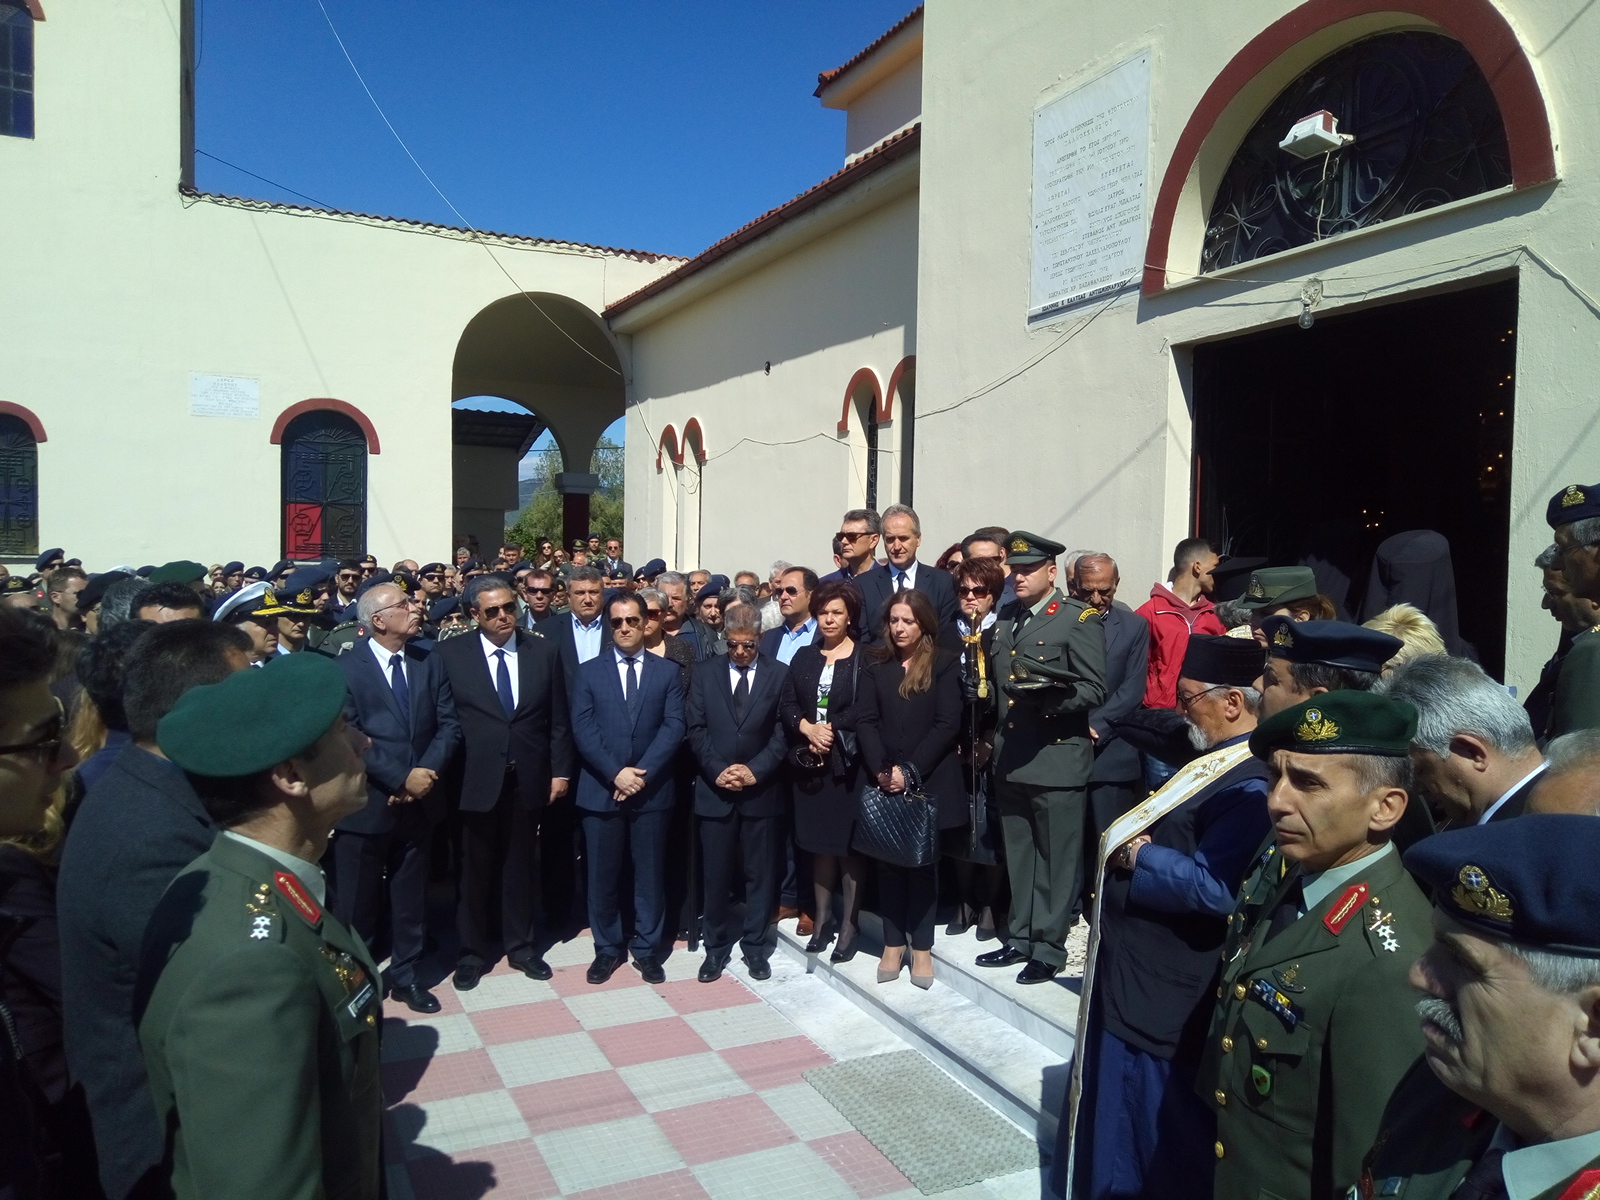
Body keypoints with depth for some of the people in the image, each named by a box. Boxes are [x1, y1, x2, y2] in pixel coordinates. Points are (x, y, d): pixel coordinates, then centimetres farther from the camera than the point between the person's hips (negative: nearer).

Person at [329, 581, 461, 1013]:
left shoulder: (429, 663, 6)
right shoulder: (346, 668, -9)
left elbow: (449, 725, 2)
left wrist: (426, 772, -13)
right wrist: (401, 778, -19)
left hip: (420, 800, 4)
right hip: (365, 803, -4)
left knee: (410, 896, 15)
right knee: (357, 900, 9)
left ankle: (406, 974, 30)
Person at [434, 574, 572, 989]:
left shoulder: (543, 652, 3)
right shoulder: (450, 654, -4)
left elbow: (558, 719, 5)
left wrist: (560, 770, 2)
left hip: (528, 779, 2)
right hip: (476, 780, -2)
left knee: (521, 866, 13)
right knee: (475, 869, 11)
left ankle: (521, 946, 30)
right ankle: (472, 951, 27)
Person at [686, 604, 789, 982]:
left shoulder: (780, 674, 1)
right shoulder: (705, 675, 7)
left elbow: (783, 731, -4)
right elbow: (696, 730, 2)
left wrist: (755, 769, -14)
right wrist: (717, 770, -11)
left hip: (762, 790, -1)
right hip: (714, 790, 1)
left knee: (760, 874, 8)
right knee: (715, 875, 7)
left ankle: (755, 946, 22)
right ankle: (716, 947, 20)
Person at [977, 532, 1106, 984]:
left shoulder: (1079, 618, -5)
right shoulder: (1006, 624, 16)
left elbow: (1093, 689, -11)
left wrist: (1047, 698, -24)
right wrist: (993, 737, 10)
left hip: (1057, 759, -6)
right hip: (1010, 760, 7)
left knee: (1057, 859, 3)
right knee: (1018, 857, 15)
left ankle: (1049, 948, 13)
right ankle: (1020, 938, 26)